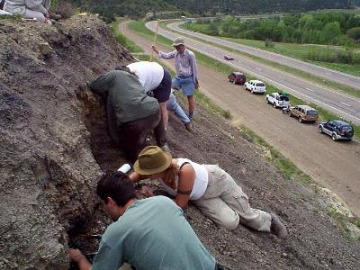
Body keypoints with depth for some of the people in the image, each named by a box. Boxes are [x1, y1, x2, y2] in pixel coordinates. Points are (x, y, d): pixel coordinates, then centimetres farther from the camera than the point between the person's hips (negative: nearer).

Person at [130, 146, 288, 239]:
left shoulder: (184, 171, -43)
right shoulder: (155, 168, -25)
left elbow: (180, 204, -29)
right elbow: (130, 179, -9)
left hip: (216, 180, -5)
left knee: (247, 215, 6)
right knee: (230, 223, -9)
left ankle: (270, 219, 42)